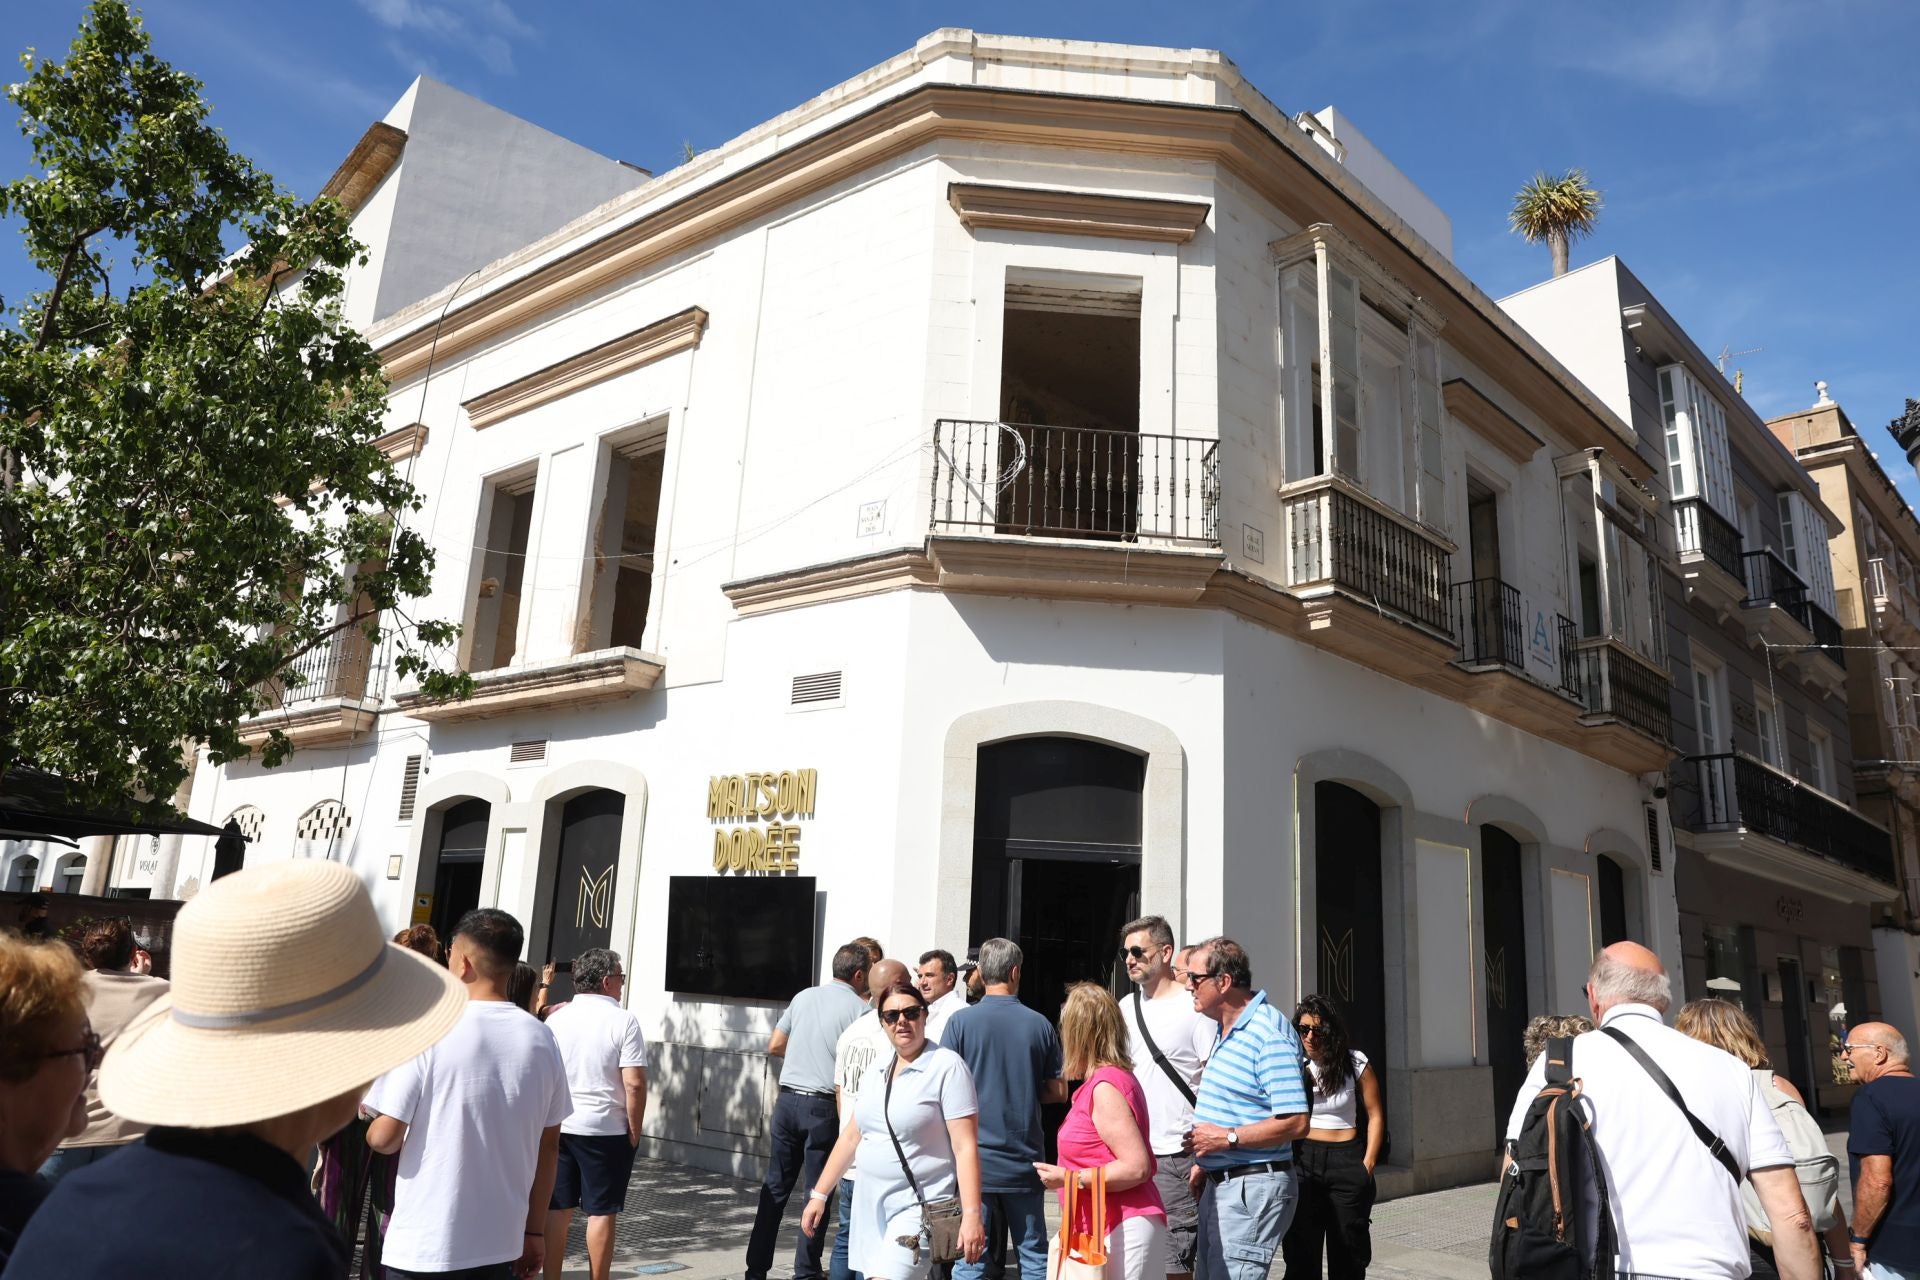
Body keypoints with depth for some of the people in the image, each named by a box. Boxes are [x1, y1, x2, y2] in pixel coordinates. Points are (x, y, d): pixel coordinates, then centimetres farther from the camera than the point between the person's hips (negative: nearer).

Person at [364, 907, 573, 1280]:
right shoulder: (541, 1040, -1)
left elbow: (384, 1137, -12)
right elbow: (548, 1145, 4)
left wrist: (372, 1130, 12)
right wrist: (535, 1230, 13)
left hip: (424, 1248, -3)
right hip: (502, 1242, 4)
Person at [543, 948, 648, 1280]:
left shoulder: (556, 1019, 4)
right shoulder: (623, 1020, -11)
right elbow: (634, 1083, -16)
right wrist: (635, 1131, -4)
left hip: (557, 1126, 5)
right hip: (606, 1129, -4)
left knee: (557, 1209, 12)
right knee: (601, 1213, 5)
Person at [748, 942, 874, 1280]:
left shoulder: (804, 996, 9)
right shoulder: (859, 1008, -7)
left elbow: (774, 1047, 13)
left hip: (787, 1099, 5)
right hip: (823, 1106, -5)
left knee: (775, 1188, 12)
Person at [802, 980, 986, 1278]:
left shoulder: (946, 1066, -10)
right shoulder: (876, 1070, 11)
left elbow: (965, 1147, -14)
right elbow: (850, 1136, 17)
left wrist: (972, 1215, -20)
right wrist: (819, 1195, 15)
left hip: (918, 1206, -7)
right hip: (869, 1205, 7)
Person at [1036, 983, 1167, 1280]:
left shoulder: (1105, 1087, -16)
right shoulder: (1108, 1079, 13)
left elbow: (1137, 1167, -20)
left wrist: (1069, 1178, -16)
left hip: (1123, 1230, -9)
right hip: (1106, 1228, 9)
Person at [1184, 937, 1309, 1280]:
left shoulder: (1269, 1035, -19)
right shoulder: (1225, 1031, 13)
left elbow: (1295, 1122, -24)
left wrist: (1227, 1137, -22)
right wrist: (1204, 1163, 18)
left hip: (1252, 1188, -10)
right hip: (1218, 1184, 10)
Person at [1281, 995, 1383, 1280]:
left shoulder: (1355, 1064, -3)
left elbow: (1375, 1115, 4)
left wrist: (1367, 1166, -1)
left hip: (1346, 1160, 0)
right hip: (1301, 1159, 1)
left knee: (1348, 1256, 8)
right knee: (1301, 1257, 3)